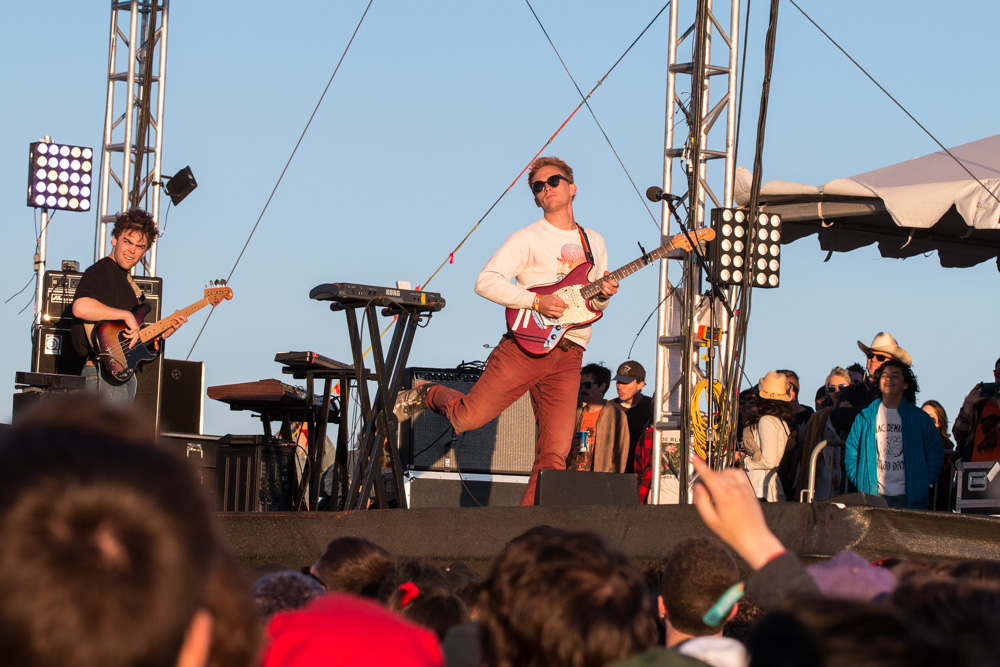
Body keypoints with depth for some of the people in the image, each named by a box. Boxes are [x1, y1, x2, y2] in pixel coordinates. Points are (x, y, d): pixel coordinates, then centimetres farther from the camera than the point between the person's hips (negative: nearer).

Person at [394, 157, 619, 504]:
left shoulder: (595, 243, 19)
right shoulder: (528, 238, 1)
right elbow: (485, 282, -10)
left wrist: (603, 296, 2)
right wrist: (537, 302, -18)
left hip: (568, 355, 4)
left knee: (555, 452, -7)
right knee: (468, 417, -6)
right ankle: (426, 395, 25)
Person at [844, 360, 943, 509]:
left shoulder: (921, 418, 9)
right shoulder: (865, 417, 11)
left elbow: (934, 455, 11)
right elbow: (851, 453, 12)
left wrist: (924, 483, 0)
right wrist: (859, 482, 1)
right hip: (873, 496, 0)